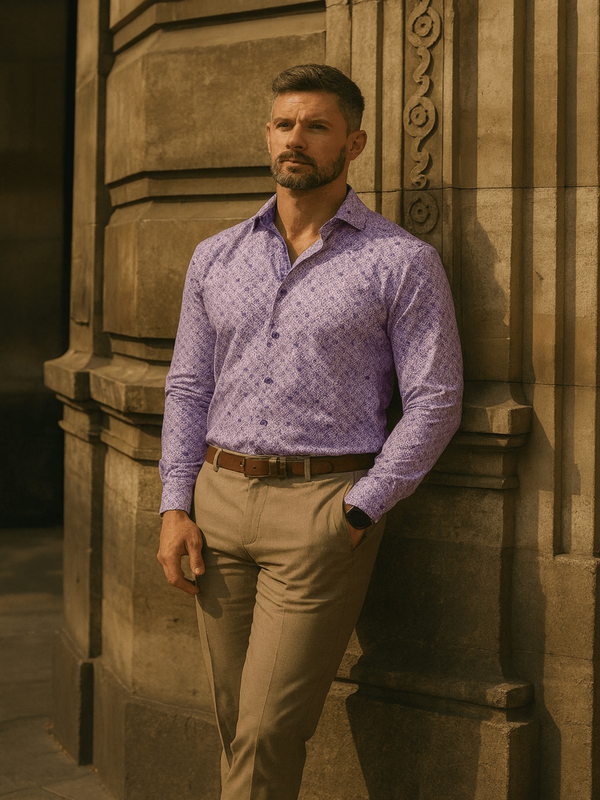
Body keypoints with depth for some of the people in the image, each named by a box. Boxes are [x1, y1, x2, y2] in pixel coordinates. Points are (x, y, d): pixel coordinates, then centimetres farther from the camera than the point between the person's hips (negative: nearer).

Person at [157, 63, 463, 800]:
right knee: (236, 726, 9)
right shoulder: (216, 258, 12)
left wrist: (356, 515, -11)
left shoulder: (402, 262, -1)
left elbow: (434, 403, -4)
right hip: (220, 498, 5)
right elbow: (188, 387, 14)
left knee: (268, 732, -6)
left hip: (325, 509, -4)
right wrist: (175, 508, 4)